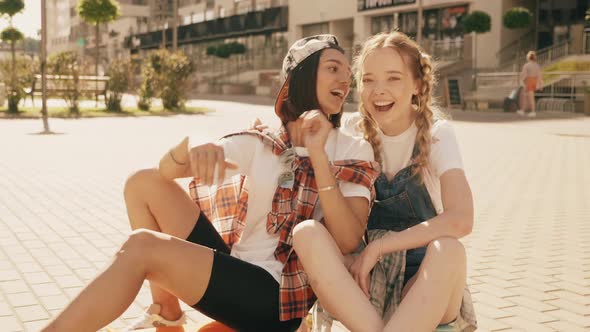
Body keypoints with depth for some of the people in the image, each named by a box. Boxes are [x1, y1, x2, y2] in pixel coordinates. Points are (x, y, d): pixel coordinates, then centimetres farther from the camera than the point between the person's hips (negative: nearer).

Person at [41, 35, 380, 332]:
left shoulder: (354, 152, -2)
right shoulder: (261, 143, 7)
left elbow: (348, 241, -16)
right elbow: (168, 170, -3)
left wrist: (318, 155, -20)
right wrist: (193, 145, -26)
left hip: (278, 295, -5)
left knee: (141, 247, -23)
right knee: (145, 183, 0)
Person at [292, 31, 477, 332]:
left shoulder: (436, 133, -5)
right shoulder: (354, 131, 4)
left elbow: (460, 219, -21)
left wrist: (378, 246, -21)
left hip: (424, 285, -2)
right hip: (360, 282, 2)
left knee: (447, 249, -35)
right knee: (307, 232, -26)